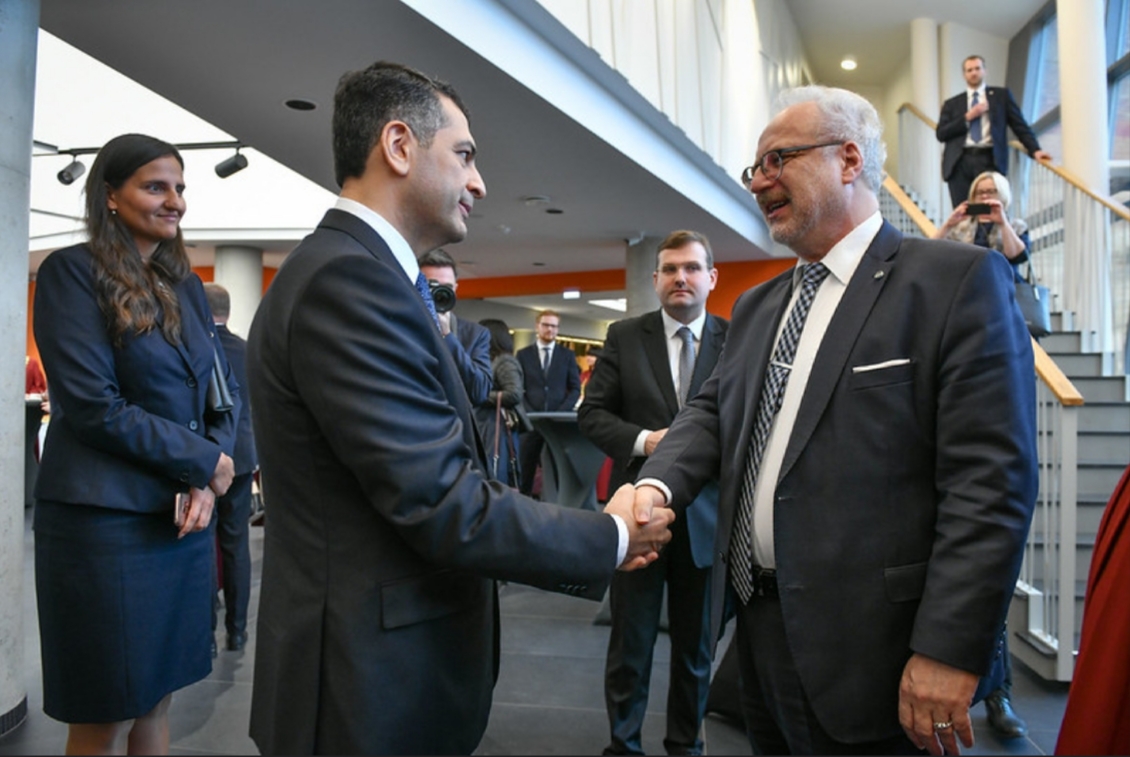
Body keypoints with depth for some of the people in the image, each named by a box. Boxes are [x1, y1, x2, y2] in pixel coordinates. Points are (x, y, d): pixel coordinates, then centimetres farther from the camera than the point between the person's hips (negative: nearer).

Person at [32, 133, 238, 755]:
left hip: (185, 517, 6)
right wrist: (207, 462, -11)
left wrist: (206, 485, -7)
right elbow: (94, 406, -15)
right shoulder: (73, 272, -6)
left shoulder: (188, 287, 12)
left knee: (157, 698, 16)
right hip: (105, 520, -5)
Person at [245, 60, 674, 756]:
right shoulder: (349, 278, -23)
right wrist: (613, 539, -10)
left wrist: (595, 539, 7)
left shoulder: (359, 272, 8)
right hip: (376, 692, -9)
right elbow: (451, 509, -25)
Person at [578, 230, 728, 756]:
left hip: (705, 515, 1)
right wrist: (644, 440, -16)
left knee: (695, 647, 17)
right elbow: (592, 413, 0)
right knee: (630, 643, 11)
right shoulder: (624, 336, 2)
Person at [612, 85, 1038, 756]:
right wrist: (658, 485, -11)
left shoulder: (959, 280, -9)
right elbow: (714, 410, 10)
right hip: (758, 627, 7)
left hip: (866, 648, -6)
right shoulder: (757, 306, 14)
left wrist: (949, 652, -20)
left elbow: (991, 479, -15)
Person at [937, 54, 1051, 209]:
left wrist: (1035, 150, 0)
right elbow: (940, 134, 6)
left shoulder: (1001, 95, 17)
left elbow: (1020, 125, 13)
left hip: (989, 160, -1)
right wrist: (967, 117, -4)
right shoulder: (952, 104, 18)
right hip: (960, 162, 1)